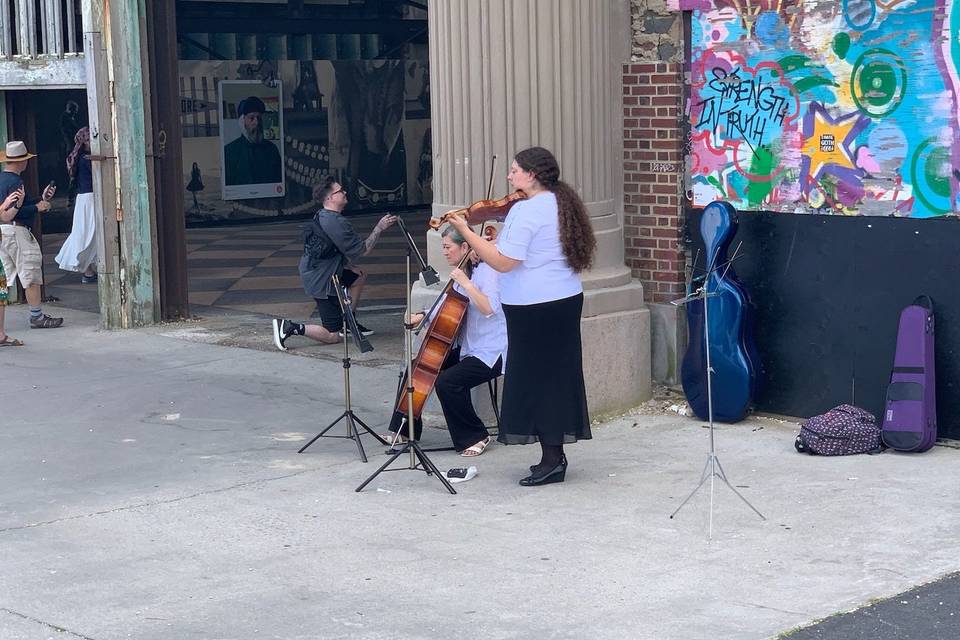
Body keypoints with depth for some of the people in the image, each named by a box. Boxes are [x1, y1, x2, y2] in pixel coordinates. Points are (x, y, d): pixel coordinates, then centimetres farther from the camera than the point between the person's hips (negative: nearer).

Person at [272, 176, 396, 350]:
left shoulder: (321, 217, 7)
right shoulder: (336, 223, -23)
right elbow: (363, 250, -18)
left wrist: (349, 267, 12)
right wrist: (379, 228, -10)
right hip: (322, 282, -10)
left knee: (359, 277, 27)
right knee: (333, 336, -2)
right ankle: (289, 328, -9)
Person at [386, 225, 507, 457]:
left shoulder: (486, 271, -14)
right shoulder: (461, 273, 12)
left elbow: (489, 309, -29)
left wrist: (466, 283, -28)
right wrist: (423, 316, 3)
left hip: (489, 353, -9)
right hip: (463, 348, 9)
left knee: (446, 382, -28)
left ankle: (476, 437, -10)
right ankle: (405, 429, 15)